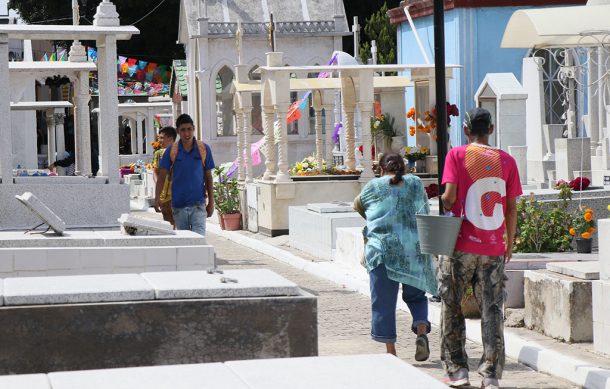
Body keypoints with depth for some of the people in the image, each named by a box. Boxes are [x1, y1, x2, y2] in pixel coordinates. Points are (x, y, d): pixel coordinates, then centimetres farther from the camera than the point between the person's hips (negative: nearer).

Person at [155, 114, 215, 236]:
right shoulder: (171, 151, 0)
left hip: (198, 203, -1)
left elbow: (208, 176, 7)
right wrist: (157, 198, -9)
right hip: (178, 205, 1)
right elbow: (162, 175, 3)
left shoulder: (204, 149, 1)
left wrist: (211, 201, 7)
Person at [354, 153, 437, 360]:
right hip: (415, 249, 2)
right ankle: (422, 332, -5)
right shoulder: (416, 184, 9)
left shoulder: (373, 187, 4)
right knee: (415, 295, 18)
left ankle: (390, 349, 4)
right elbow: (426, 212, 21)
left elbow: (358, 205, 23)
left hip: (383, 250, -2)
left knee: (384, 301, 5)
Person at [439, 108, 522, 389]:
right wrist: (510, 243, 14)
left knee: (451, 306, 12)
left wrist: (445, 206, 8)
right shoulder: (506, 161, 4)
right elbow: (512, 207, 4)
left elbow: (449, 197, -14)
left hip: (461, 245, -2)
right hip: (494, 249, 2)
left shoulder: (457, 155, -3)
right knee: (492, 310, 4)